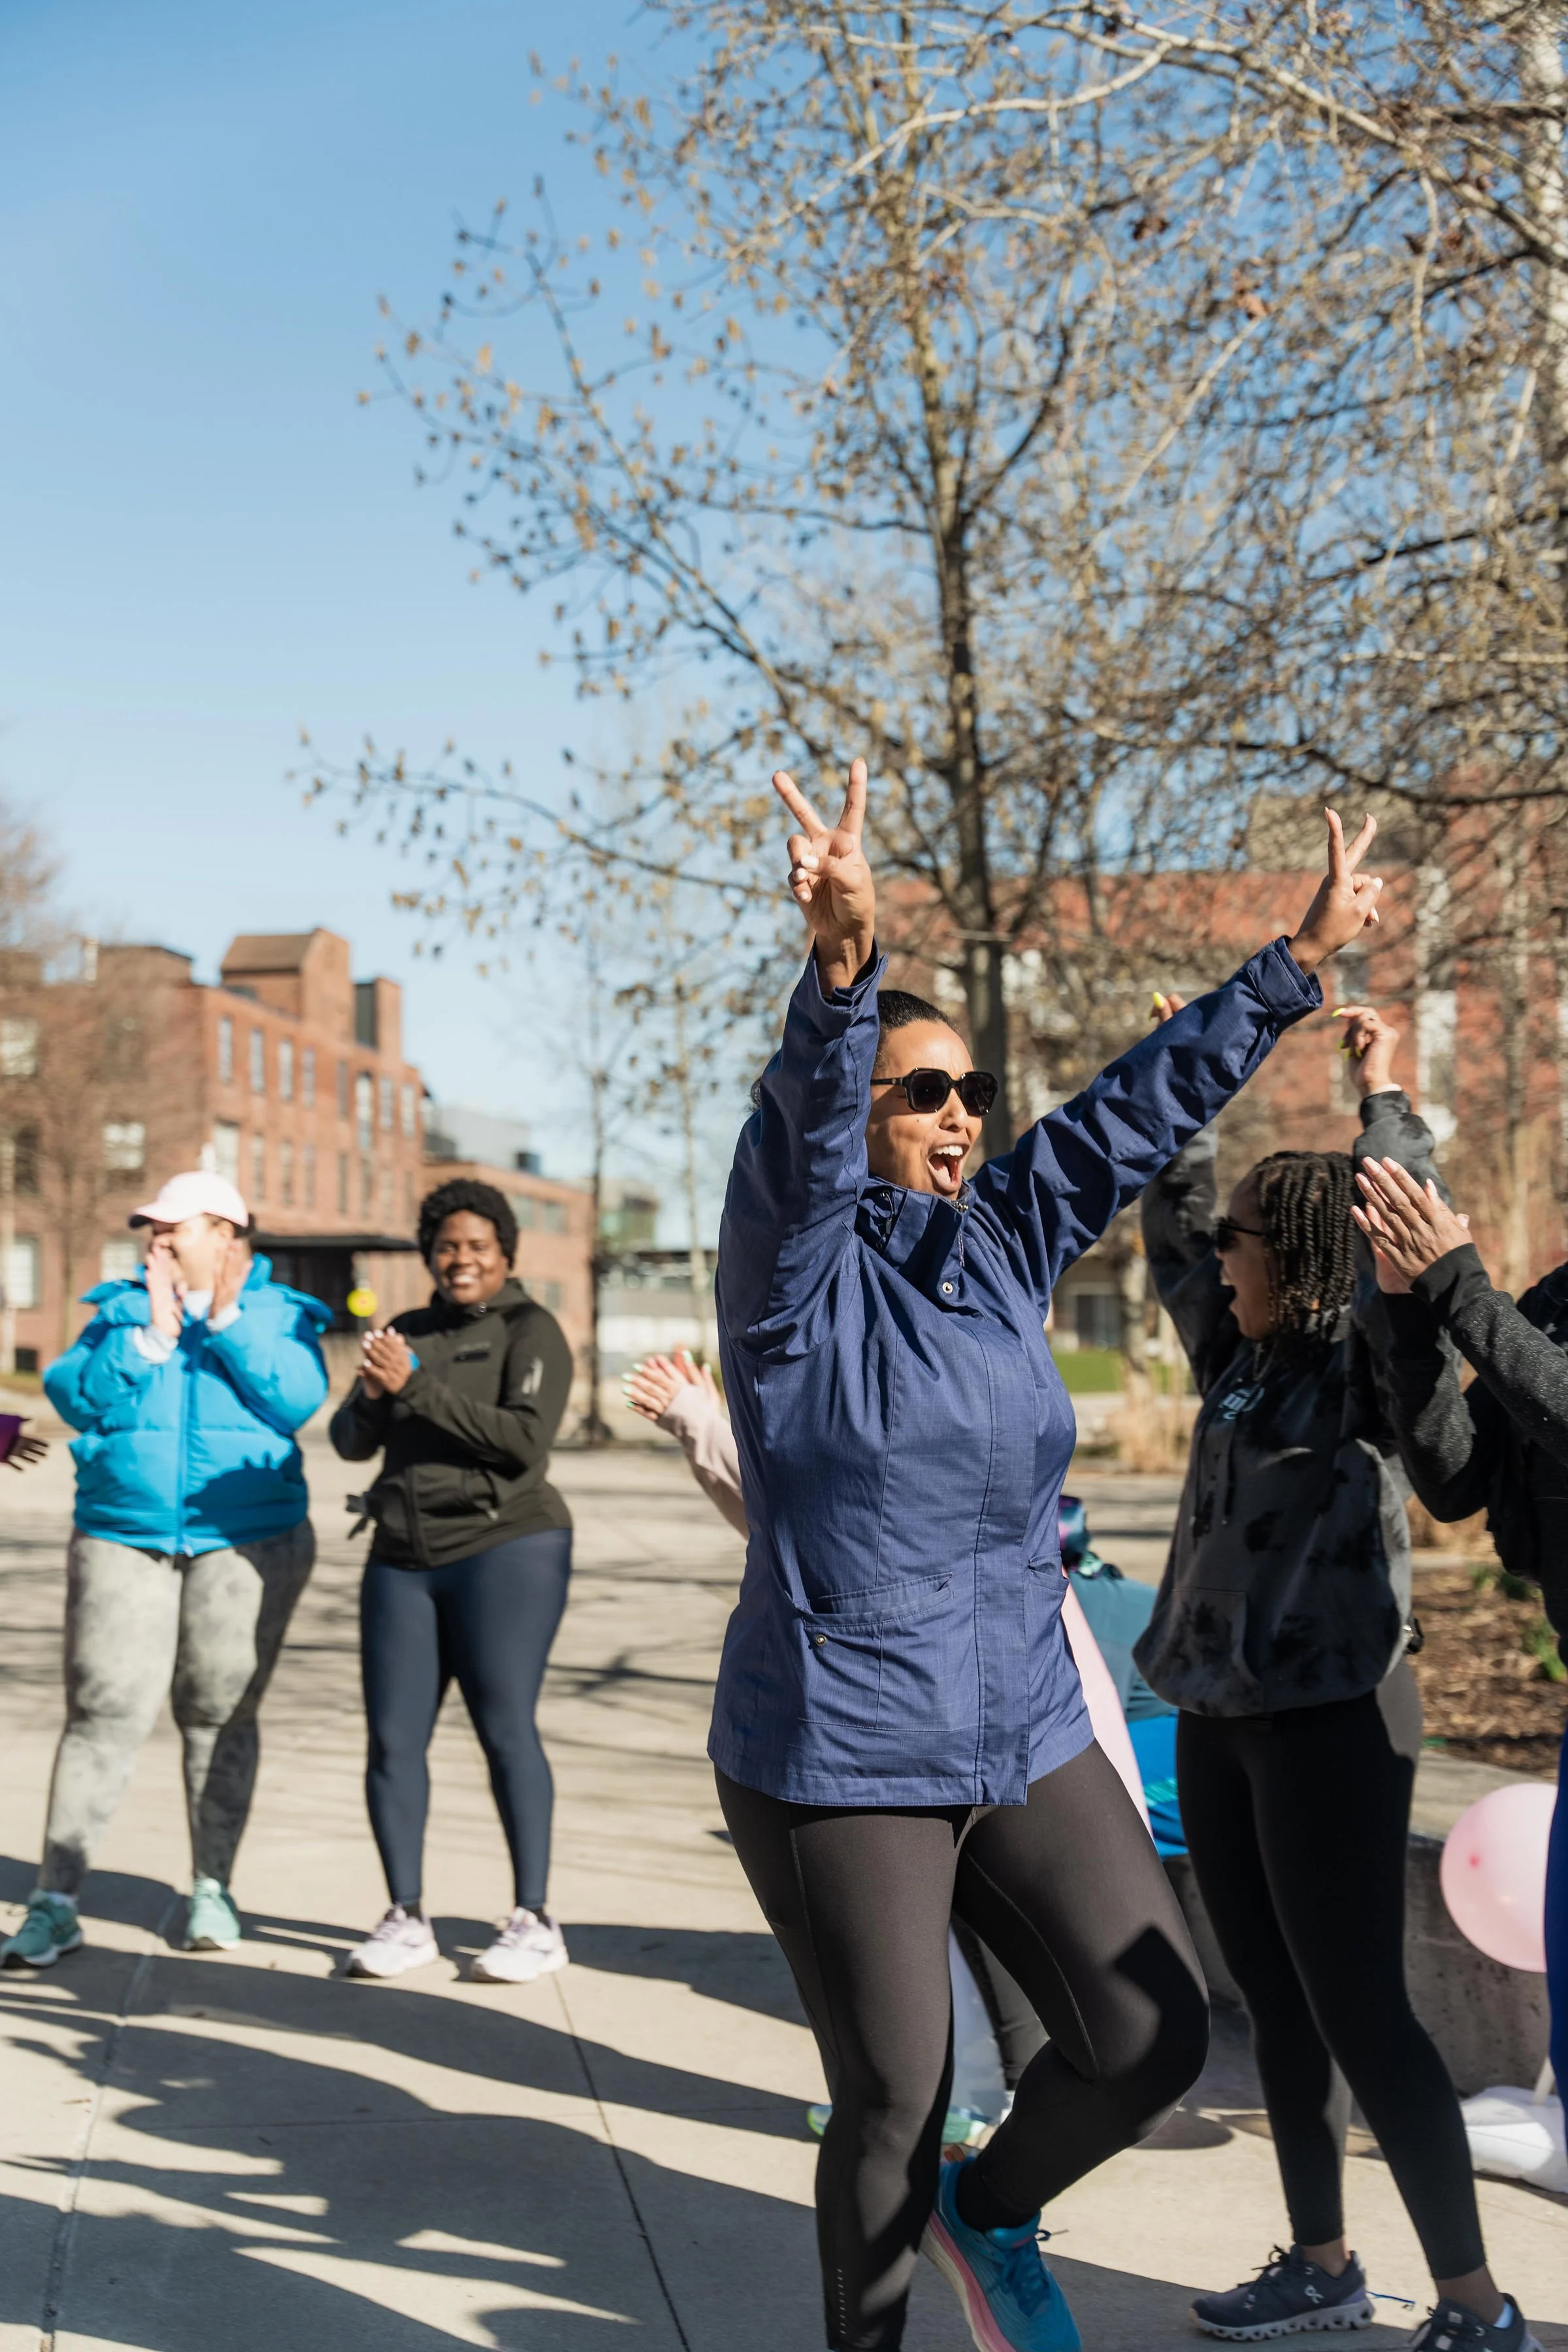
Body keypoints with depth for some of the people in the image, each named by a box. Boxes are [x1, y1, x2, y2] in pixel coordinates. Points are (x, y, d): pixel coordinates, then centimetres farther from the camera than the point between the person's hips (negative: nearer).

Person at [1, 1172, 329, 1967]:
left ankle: (212, 1888, 18)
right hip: (123, 1537, 1)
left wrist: (225, 1317, -13)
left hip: (246, 1541, -1)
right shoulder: (122, 1307, 11)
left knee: (221, 1713, 6)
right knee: (103, 1711, -5)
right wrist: (151, 1334, -12)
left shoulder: (280, 1313, 5)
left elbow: (297, 1399, -12)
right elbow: (73, 1394, -3)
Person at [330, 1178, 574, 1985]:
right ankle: (406, 1920, 10)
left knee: (505, 1729, -9)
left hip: (504, 1549, -5)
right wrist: (373, 1395, -12)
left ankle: (534, 1921, -3)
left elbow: (525, 1442, -15)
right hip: (403, 1559, 6)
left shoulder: (531, 1331, -1)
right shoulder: (409, 1333, 16)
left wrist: (417, 1389, -18)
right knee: (392, 1739, 1)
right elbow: (351, 1441, 10)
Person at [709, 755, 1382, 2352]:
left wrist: (1301, 959, 10)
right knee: (897, 2102, 3)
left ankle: (990, 2214, 29)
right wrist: (843, 960, -48)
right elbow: (805, 1112, -29)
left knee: (1153, 2039, 0)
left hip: (1027, 1744, 6)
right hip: (838, 1762, -6)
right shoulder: (800, 1263, -10)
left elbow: (1146, 1102, 9)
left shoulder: (1006, 1242, 7)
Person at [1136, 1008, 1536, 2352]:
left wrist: (1383, 1094, -18)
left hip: (1330, 1722, -8)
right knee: (1279, 2012, 14)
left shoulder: (1368, 1372, -9)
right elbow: (1170, 1245, 21)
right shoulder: (1241, 1362, 10)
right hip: (1219, 1722, 8)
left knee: (1361, 2016, -6)